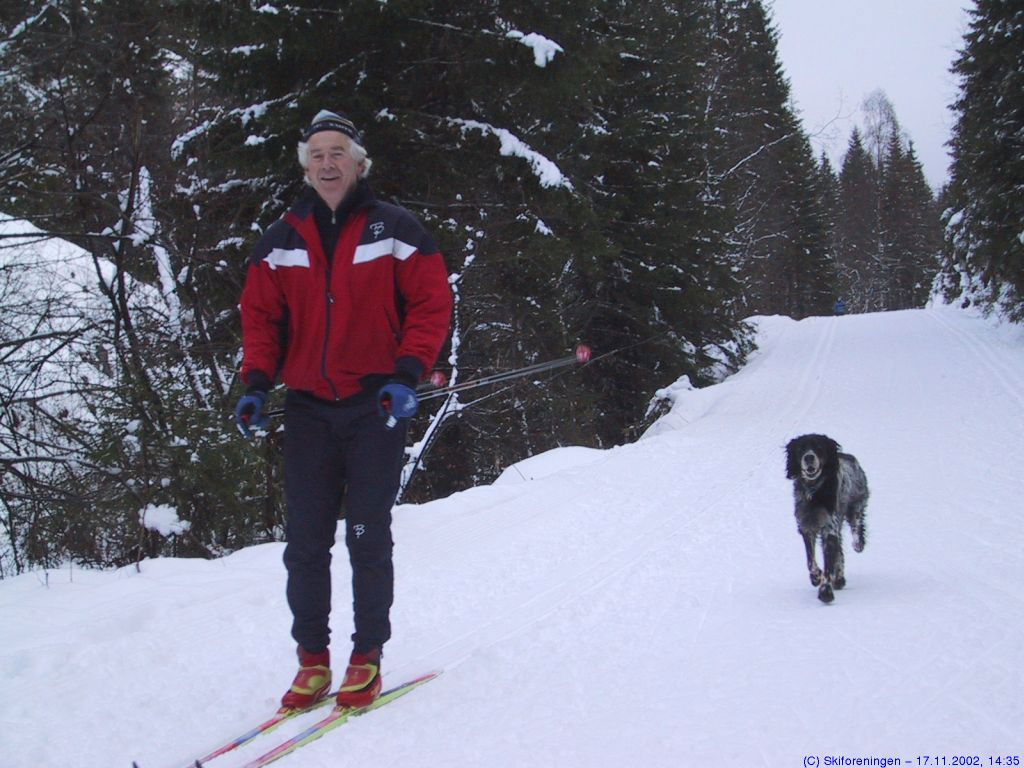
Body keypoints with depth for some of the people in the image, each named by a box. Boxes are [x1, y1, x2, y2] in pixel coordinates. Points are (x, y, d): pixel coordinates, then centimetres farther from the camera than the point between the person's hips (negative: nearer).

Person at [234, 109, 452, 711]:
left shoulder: (395, 230, 0)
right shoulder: (282, 241, 9)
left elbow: (432, 305, -3)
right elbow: (262, 316, 12)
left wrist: (407, 374, -14)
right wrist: (257, 383, -3)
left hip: (377, 406, -3)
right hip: (308, 409, 3)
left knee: (368, 538, -1)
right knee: (306, 543, 3)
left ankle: (368, 656, 12)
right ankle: (313, 659, 14)